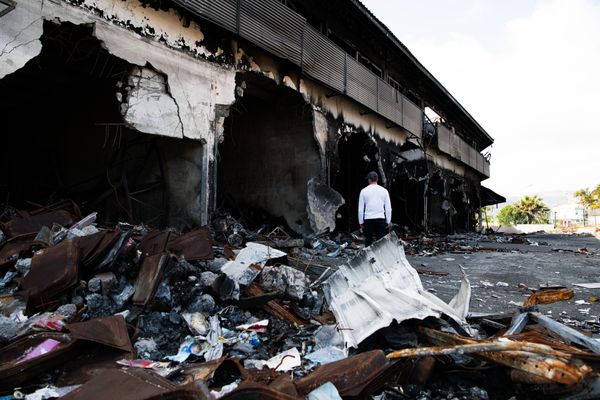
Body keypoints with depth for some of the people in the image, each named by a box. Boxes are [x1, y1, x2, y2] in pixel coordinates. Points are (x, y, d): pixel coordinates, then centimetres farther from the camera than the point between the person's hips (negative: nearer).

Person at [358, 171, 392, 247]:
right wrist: (388, 221, 12)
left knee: (368, 240, 6)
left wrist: (361, 222, 10)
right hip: (380, 218, 1)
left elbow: (360, 209, 2)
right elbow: (388, 208, 5)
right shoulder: (384, 191, 3)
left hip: (368, 219, 0)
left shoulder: (364, 191, 1)